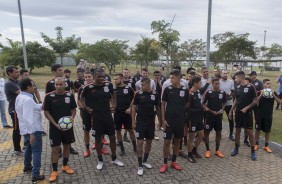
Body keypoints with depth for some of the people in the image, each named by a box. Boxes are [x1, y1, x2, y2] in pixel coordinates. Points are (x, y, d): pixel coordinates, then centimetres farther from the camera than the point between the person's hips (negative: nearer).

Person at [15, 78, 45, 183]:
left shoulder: (19, 97, 5)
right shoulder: (28, 100, -25)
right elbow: (28, 118, -30)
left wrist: (42, 106, -2)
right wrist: (32, 133, -29)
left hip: (25, 129, 10)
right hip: (33, 129, -10)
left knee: (28, 148, 26)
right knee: (36, 151, -1)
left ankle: (27, 167, 44)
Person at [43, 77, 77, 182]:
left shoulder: (70, 95, -2)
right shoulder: (49, 96, -11)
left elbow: (74, 109, 7)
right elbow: (46, 112, -8)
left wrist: (72, 117, -15)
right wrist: (55, 124, -16)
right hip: (54, 126, -3)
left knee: (67, 146, 15)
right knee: (55, 148, 1)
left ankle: (65, 166, 34)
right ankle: (54, 171, 17)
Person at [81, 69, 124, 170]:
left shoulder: (109, 85, -4)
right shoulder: (89, 88, -11)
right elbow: (82, 97, 8)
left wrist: (113, 105, 6)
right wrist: (86, 107, -2)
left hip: (108, 116, 3)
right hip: (96, 117, -2)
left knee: (112, 137, 10)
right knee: (98, 138, 9)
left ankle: (114, 159, 29)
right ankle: (100, 161, 27)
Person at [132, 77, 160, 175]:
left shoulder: (155, 94, -2)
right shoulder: (138, 94, -7)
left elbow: (157, 107, 7)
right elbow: (134, 107, -1)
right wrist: (133, 121, -5)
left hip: (151, 122, 3)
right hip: (140, 122, -2)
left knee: (149, 142, 12)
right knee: (140, 142, -4)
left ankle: (145, 161, 31)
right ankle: (140, 165, 7)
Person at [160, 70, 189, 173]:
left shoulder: (185, 90, -1)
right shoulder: (167, 89, -5)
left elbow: (187, 104, 11)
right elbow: (163, 104, -2)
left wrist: (180, 111, 2)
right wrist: (163, 119, -7)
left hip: (180, 120, 2)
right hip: (169, 120, -2)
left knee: (177, 141, 12)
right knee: (167, 141, 1)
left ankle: (173, 162, 27)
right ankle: (165, 163, 15)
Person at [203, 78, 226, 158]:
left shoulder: (223, 93, 1)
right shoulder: (208, 92, -9)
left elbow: (224, 103, 15)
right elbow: (203, 104, -5)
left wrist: (222, 110, -4)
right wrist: (211, 111, -13)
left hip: (219, 115, 4)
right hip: (209, 115, -3)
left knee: (218, 132, 10)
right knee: (207, 132, 1)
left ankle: (217, 150, 24)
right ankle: (208, 150, 15)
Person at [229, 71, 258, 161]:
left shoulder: (250, 87, -11)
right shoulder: (237, 88, 6)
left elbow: (255, 100, -8)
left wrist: (247, 108, -18)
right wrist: (231, 111, 11)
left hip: (247, 112, -5)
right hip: (238, 112, 5)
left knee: (249, 132, 0)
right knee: (238, 130, 11)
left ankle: (252, 151, 14)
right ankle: (236, 148, 23)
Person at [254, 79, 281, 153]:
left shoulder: (273, 92, 1)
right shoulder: (260, 92, -6)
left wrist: (273, 95, -22)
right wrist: (261, 95, -27)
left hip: (269, 115, 2)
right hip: (260, 115, -2)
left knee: (267, 131, 9)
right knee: (258, 130, 6)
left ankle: (266, 146, 21)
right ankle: (256, 144, 20)